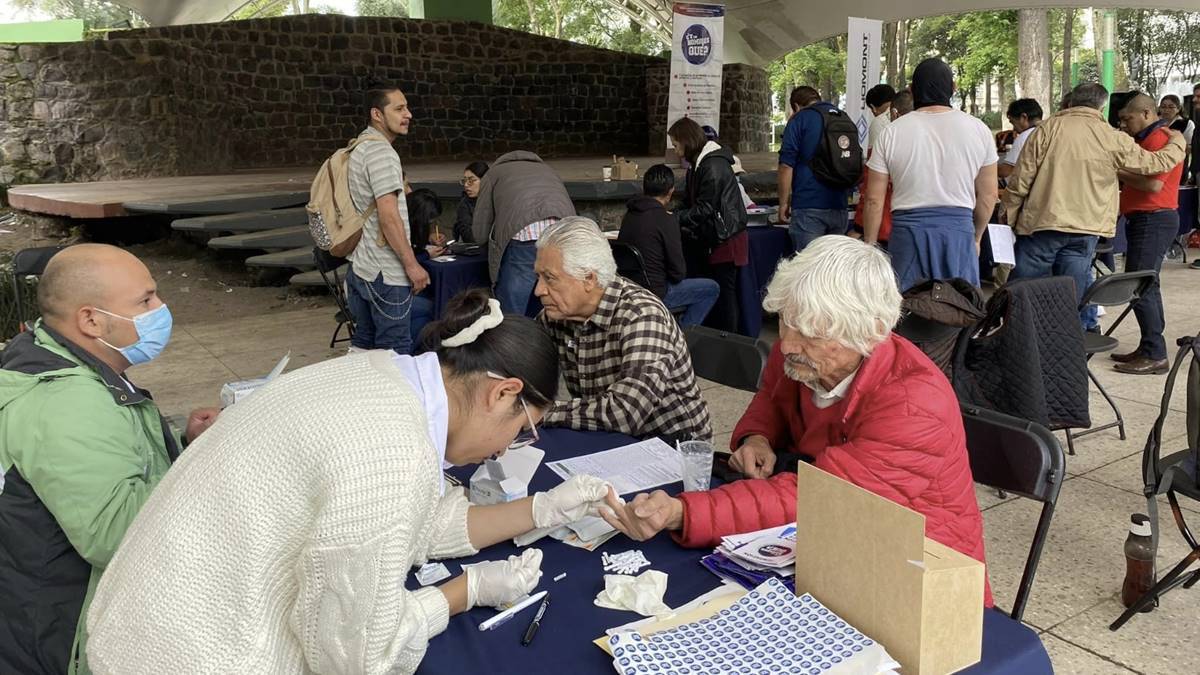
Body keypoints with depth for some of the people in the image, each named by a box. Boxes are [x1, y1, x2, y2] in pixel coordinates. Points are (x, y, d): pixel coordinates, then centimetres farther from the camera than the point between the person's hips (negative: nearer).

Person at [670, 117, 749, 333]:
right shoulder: (698, 165, 13)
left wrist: (674, 218, -13)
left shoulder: (713, 166, -17)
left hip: (726, 240, -9)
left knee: (723, 293, -4)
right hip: (713, 239, 9)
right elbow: (690, 202, 17)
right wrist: (672, 216, 2)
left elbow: (705, 209, -19)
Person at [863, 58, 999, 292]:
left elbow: (874, 200, 0)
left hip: (908, 229, -1)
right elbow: (988, 196, 9)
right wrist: (976, 237, 22)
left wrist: (870, 244, 10)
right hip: (959, 228, 1)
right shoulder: (978, 130, 4)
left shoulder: (892, 133, -1)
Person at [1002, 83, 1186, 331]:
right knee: (1072, 298, 8)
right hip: (1084, 229, 2)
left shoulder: (1048, 129, -2)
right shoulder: (1113, 139, 2)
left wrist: (1010, 218, 6)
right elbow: (1158, 163, 13)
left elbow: (1020, 180, -4)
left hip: (1041, 222, -2)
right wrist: (1177, 141, 34)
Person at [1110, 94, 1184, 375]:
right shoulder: (1148, 138, 18)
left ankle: (1155, 356, -8)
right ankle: (1150, 349, 20)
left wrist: (1117, 171, -16)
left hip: (1153, 220, -11)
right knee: (1146, 286, 13)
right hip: (1147, 219, 11)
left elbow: (1153, 184, -25)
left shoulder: (1160, 138, -15)